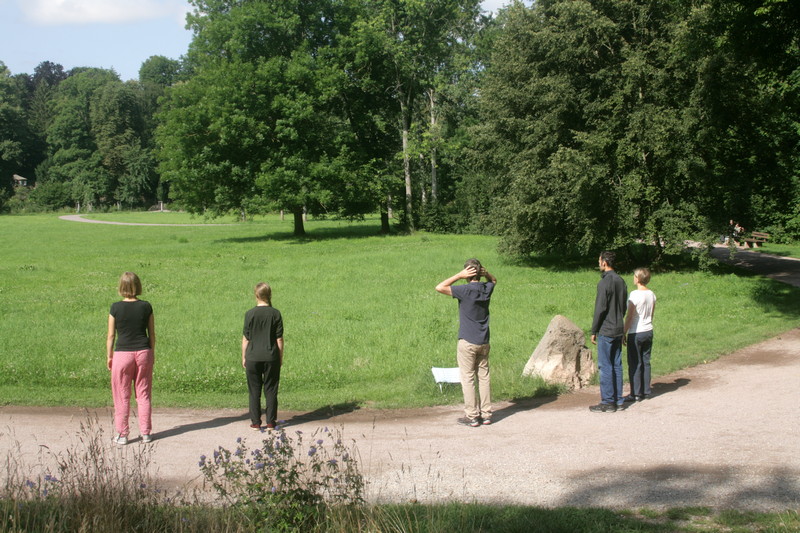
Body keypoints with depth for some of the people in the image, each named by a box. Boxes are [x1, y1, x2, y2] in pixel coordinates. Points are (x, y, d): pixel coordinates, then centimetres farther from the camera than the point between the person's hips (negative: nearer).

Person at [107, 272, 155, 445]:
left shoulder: (116, 308, -9)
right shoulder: (146, 307, -4)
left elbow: (111, 335, -4)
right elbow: (152, 334, 2)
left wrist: (109, 356, 7)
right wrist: (152, 353, 15)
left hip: (122, 354, -2)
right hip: (143, 352, 2)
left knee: (122, 396, 8)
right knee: (143, 394, 11)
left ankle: (122, 434, 12)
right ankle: (146, 432, 15)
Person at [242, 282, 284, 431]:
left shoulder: (250, 314, -6)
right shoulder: (275, 314, -4)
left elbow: (245, 339, -2)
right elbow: (279, 339, -2)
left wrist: (244, 357, 8)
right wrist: (280, 357, 9)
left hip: (253, 357, 0)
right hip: (271, 357, 1)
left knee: (254, 391, 7)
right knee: (271, 391, 8)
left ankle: (255, 423, 9)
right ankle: (270, 422, 10)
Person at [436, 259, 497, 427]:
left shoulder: (465, 290, -16)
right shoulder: (487, 288, 1)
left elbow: (440, 287, -16)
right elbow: (494, 280, 26)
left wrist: (460, 275, -14)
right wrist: (485, 273, 5)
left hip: (467, 342, -6)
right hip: (484, 342, 6)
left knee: (467, 378, 2)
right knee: (484, 377, 12)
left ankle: (472, 416, 3)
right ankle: (486, 414, 15)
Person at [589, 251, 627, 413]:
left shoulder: (605, 282, -15)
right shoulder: (621, 281, 10)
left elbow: (600, 309, -16)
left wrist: (594, 331, -9)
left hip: (606, 331, -8)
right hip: (618, 330, 8)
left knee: (605, 366, -3)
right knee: (616, 365, 12)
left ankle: (607, 402, -1)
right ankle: (618, 399, 16)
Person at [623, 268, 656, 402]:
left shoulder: (634, 294, -16)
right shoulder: (652, 294, 5)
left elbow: (629, 316, -14)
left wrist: (624, 333, -7)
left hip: (636, 333, -7)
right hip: (648, 331, 7)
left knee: (634, 364, 0)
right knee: (646, 362, 13)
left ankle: (636, 394, 2)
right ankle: (646, 391, 17)